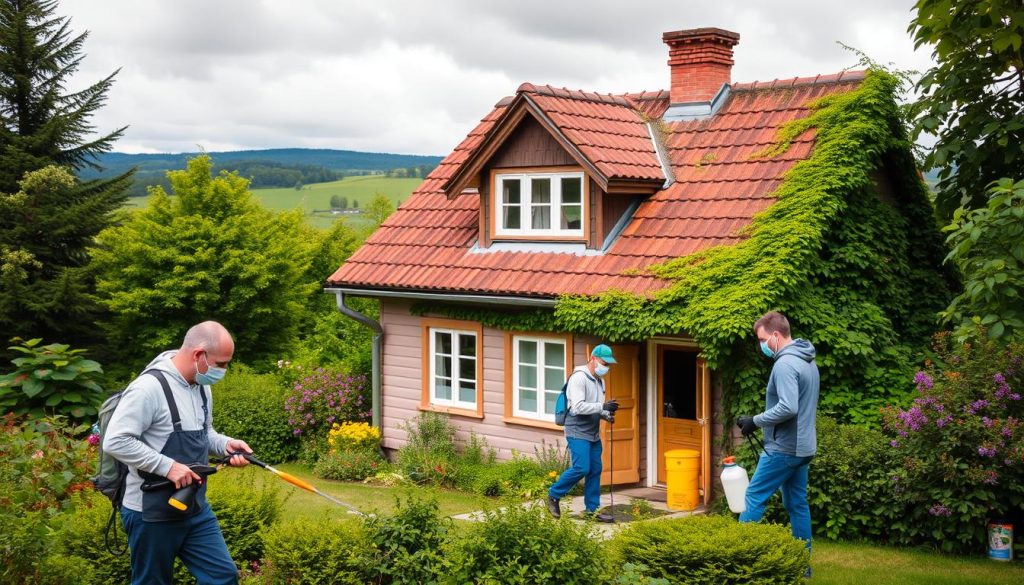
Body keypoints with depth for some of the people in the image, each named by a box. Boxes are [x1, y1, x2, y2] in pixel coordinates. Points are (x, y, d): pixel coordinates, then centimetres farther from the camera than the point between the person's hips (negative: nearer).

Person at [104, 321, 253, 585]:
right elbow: (115, 441, -25)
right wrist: (169, 467, -26)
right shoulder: (149, 388, -22)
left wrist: (226, 444, -1)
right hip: (152, 514, -8)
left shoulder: (201, 387, 6)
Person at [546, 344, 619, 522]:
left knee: (595, 470, 6)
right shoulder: (579, 377, -15)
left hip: (593, 433, 9)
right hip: (578, 432, -9)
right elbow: (578, 407, -24)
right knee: (581, 468, -14)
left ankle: (592, 509, 13)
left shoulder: (599, 380, 14)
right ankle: (554, 495, 4)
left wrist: (607, 415, 1)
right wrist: (602, 407, -27)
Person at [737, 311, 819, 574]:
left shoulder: (785, 364, -18)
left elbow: (788, 407, -27)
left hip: (784, 447, -9)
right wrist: (762, 421, 18)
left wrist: (755, 421, -17)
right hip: (803, 446, 9)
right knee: (797, 504, 12)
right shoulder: (808, 361, 14)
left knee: (755, 497, -2)